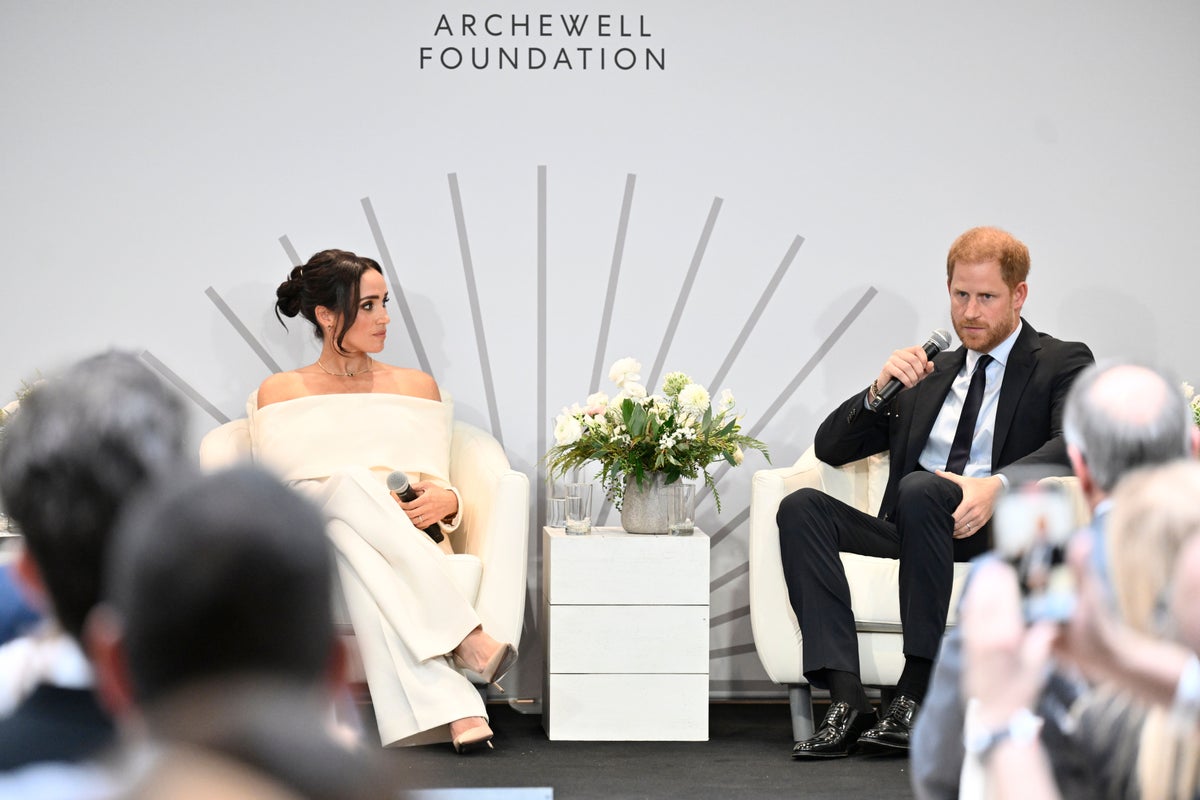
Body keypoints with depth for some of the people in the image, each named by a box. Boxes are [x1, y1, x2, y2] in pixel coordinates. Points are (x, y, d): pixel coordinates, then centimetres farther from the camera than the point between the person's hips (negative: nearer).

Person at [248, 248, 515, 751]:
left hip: (406, 539, 1)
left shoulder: (417, 387, 24)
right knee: (352, 482, -39)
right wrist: (356, 496, -13)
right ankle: (463, 636, -50)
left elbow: (438, 486, 17)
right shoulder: (279, 393, 19)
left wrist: (444, 501, -10)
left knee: (357, 546, -40)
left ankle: (444, 709, -56)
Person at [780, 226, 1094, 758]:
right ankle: (846, 700, -32)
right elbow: (831, 449, 21)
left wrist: (998, 485, -28)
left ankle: (916, 696, -33)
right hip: (913, 531, 5)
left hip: (1004, 531, -5)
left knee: (920, 488, -35)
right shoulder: (929, 372, 25)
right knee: (802, 507, -20)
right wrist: (880, 392, 1)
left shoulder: (1063, 364, 11)